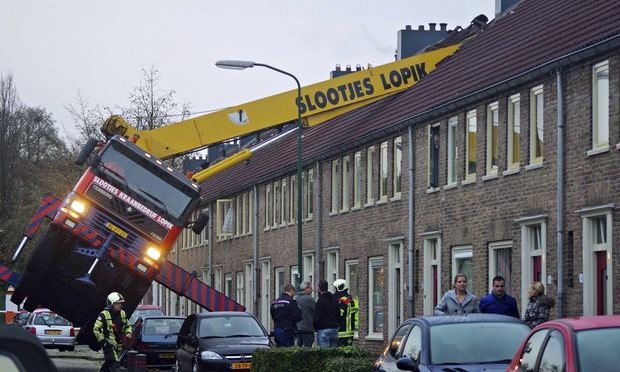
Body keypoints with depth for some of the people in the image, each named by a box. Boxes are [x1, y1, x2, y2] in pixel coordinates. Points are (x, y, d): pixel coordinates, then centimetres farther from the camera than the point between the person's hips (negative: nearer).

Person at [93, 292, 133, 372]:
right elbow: (96, 329, -11)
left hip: (119, 344, 7)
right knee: (115, 365, -16)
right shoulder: (104, 314, -10)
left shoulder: (122, 313, 11)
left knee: (108, 364, 17)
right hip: (109, 344, -7)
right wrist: (103, 341, -16)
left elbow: (128, 325, 25)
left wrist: (128, 333, 4)